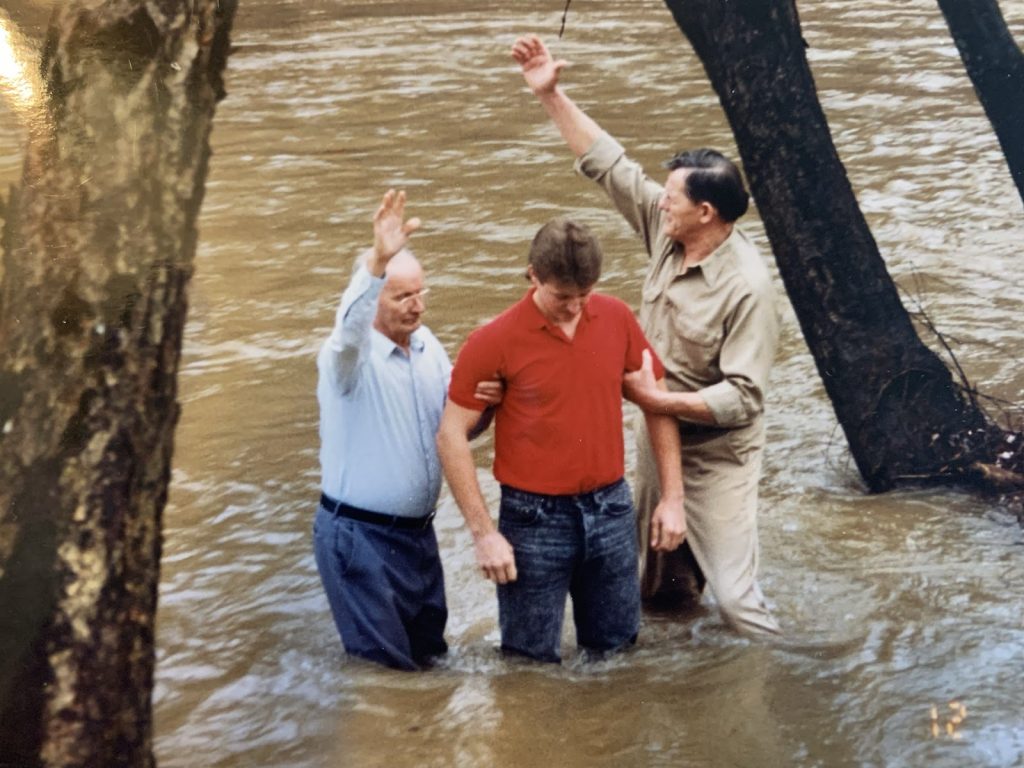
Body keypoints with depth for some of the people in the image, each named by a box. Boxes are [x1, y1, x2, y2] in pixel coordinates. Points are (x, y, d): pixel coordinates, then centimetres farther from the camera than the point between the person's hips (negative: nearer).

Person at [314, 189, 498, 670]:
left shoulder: (427, 345, 6)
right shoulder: (347, 356, -16)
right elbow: (348, 329, -41)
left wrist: (478, 403, -13)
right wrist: (377, 261, -57)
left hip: (417, 530, 7)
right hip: (358, 535, -7)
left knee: (429, 651, 19)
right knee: (386, 666, 0)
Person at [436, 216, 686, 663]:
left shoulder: (617, 319, -2)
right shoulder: (494, 342, -13)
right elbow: (451, 436, -9)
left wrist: (672, 497, 5)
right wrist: (483, 532, -12)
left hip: (610, 510, 4)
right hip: (535, 519, -3)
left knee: (616, 649, 15)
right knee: (532, 660, 6)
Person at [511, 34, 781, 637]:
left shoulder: (746, 287, -27)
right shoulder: (667, 230, -7)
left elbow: (741, 397, -27)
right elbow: (608, 163, -1)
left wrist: (656, 400, -29)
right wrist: (551, 94, -5)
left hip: (716, 455, -8)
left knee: (735, 595, -6)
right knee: (656, 570, 23)